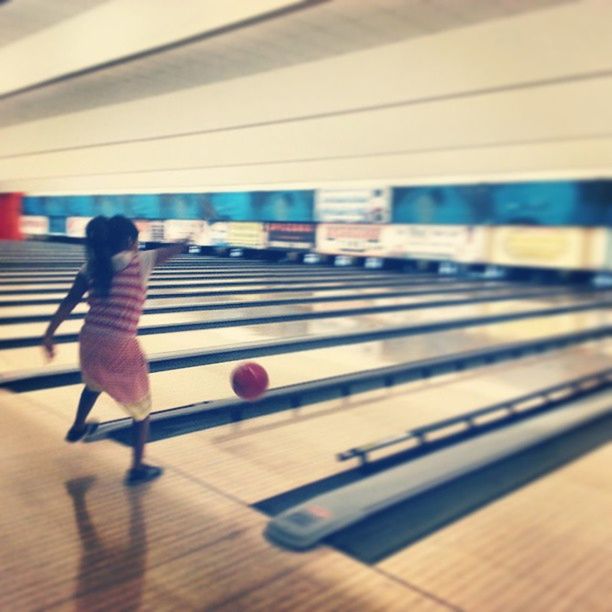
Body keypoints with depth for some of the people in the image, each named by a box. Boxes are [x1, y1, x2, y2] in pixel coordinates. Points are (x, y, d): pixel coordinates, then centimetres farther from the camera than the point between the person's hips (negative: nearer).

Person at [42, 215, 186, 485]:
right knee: (141, 407, 16)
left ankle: (77, 428, 59)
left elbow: (68, 304, 3)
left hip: (90, 342, 6)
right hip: (121, 349, -5)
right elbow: (173, 250, 11)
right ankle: (138, 468, 20)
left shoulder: (91, 267, 7)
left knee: (94, 382, 40)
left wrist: (49, 334, 8)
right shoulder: (139, 261, -4)